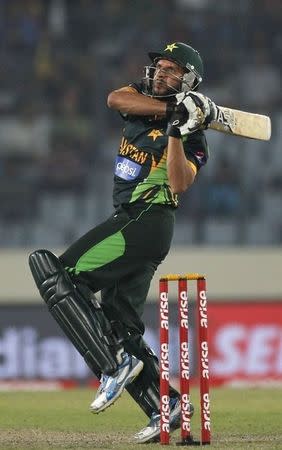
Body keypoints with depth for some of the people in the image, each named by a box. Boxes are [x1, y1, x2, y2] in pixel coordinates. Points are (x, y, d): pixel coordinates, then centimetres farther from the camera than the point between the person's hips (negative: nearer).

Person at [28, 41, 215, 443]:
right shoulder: (143, 97, 13)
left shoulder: (192, 135, -6)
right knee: (120, 327, 8)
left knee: (57, 275, -18)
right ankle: (165, 407, 8)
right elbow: (115, 99, -10)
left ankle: (114, 365, -22)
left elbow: (179, 184, -21)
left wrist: (177, 131, -29)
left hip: (146, 223, -9)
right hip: (129, 221, 9)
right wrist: (169, 108, -19)